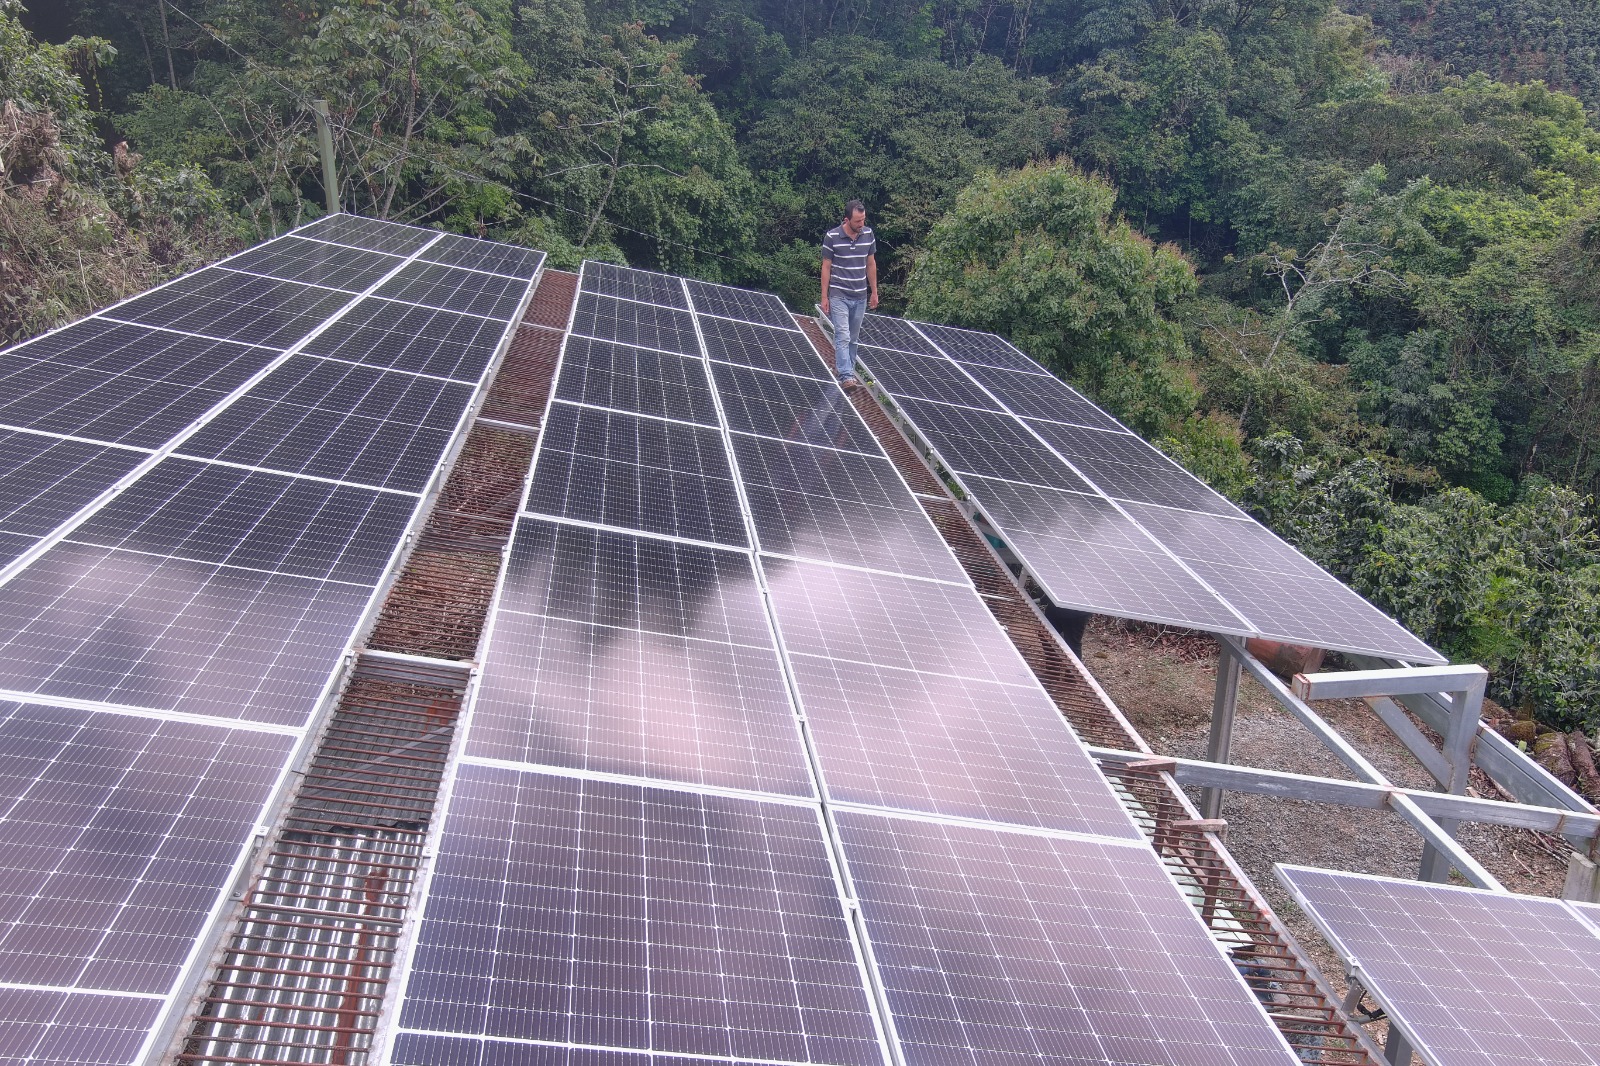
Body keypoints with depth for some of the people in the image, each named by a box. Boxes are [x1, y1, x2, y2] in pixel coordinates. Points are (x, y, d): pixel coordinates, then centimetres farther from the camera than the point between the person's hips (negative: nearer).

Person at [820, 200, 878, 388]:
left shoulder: (868, 234, 1)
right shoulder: (832, 237, -11)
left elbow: (871, 264, 12)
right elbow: (826, 268, -4)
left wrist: (874, 292, 13)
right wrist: (824, 297, -5)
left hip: (860, 297, 4)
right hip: (839, 296, -4)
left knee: (853, 338, 11)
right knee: (843, 336, -12)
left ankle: (846, 369, 22)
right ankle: (846, 376, -15)